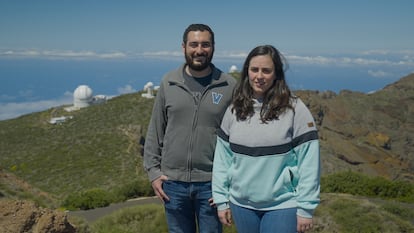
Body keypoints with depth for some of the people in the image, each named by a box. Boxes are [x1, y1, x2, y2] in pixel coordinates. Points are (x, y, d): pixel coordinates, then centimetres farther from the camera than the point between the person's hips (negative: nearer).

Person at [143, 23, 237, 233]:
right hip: (173, 182, 2)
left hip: (211, 183, -2)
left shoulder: (229, 86, -4)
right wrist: (153, 171, 3)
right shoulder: (168, 83, 2)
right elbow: (155, 132, 7)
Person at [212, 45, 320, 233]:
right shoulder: (234, 110, 2)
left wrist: (305, 208, -9)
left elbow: (308, 162, -9)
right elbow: (222, 157, 5)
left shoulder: (294, 108, -9)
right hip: (241, 205, 4)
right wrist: (221, 200, 4)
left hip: (282, 206, -3)